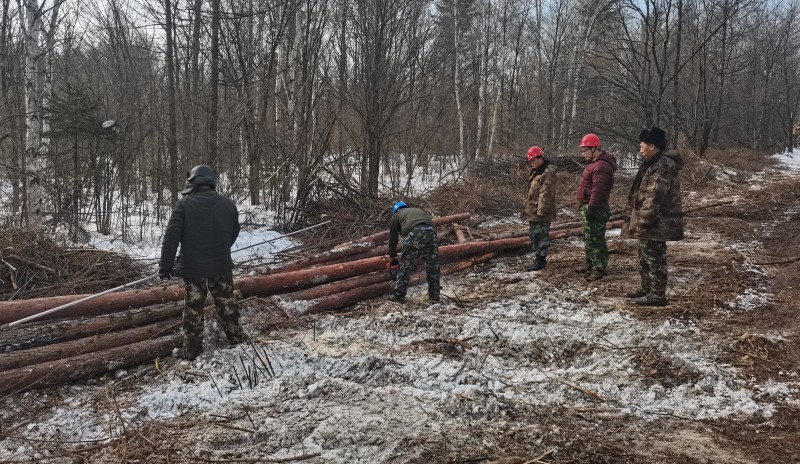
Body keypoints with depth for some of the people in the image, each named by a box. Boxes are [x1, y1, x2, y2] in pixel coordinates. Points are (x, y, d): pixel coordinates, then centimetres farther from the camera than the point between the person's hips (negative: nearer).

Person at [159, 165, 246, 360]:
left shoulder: (184, 204, -12)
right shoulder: (228, 204, 0)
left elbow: (171, 238, -14)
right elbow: (234, 233, 13)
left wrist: (165, 266, -7)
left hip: (193, 267, -3)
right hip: (221, 265, 3)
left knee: (194, 307, 7)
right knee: (226, 300, 19)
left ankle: (192, 349, 15)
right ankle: (235, 335, 31)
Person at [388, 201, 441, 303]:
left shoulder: (396, 215, 29)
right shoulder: (418, 210, 43)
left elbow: (392, 238, 28)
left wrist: (392, 256, 41)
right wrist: (417, 255, 48)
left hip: (414, 232, -4)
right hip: (431, 230, 4)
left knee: (406, 265, 5)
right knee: (433, 265, 16)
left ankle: (398, 296, 11)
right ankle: (434, 295, 23)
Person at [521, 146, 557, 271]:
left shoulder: (548, 173, -16)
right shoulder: (536, 172, 16)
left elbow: (545, 194, -22)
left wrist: (541, 210, -24)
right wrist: (526, 207, 22)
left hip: (541, 213, -10)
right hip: (532, 211, 10)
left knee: (541, 235, -4)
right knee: (535, 235, 16)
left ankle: (541, 261, 3)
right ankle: (538, 259, 25)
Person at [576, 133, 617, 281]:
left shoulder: (600, 166, -21)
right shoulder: (594, 163, 15)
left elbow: (598, 190, -27)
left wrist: (591, 208, -28)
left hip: (595, 208, -11)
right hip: (588, 206, 11)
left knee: (594, 239, -7)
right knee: (588, 237, 20)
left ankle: (600, 268, -1)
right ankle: (590, 264, 32)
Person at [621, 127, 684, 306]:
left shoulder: (663, 166, -20)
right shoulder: (655, 163, 15)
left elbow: (654, 198, -25)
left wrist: (643, 221, -23)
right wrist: (640, 220, 22)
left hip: (656, 223, -11)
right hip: (652, 223, 11)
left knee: (655, 258, -4)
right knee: (645, 256, 20)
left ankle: (658, 294, 3)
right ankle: (646, 288, 31)